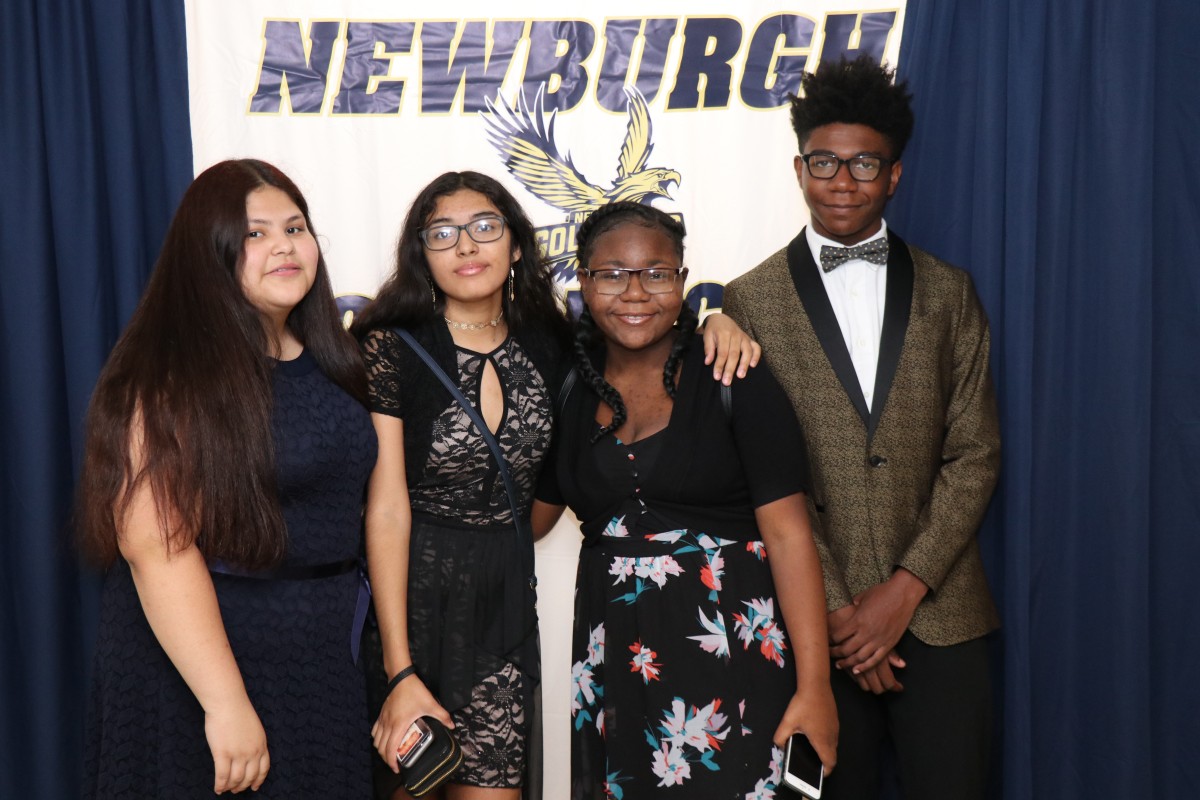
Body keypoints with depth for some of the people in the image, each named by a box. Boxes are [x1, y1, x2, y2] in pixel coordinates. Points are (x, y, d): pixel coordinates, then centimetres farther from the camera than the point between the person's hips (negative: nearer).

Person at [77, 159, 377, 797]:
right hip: (203, 655, -7)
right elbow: (157, 546, -23)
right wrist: (226, 703, -26)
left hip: (326, 658, 7)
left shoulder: (327, 358, 7)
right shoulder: (172, 377, -16)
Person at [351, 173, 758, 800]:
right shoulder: (392, 349, -10)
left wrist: (713, 326, -8)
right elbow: (386, 512, -14)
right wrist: (401, 675, -18)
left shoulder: (548, 344, 2)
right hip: (412, 594, -3)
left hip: (505, 601, 3)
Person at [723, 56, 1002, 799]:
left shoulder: (948, 292, 7)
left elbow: (975, 454, 3)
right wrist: (837, 610, -7)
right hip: (815, 621, -1)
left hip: (940, 613, 2)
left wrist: (907, 587, -7)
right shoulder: (751, 301, 2)